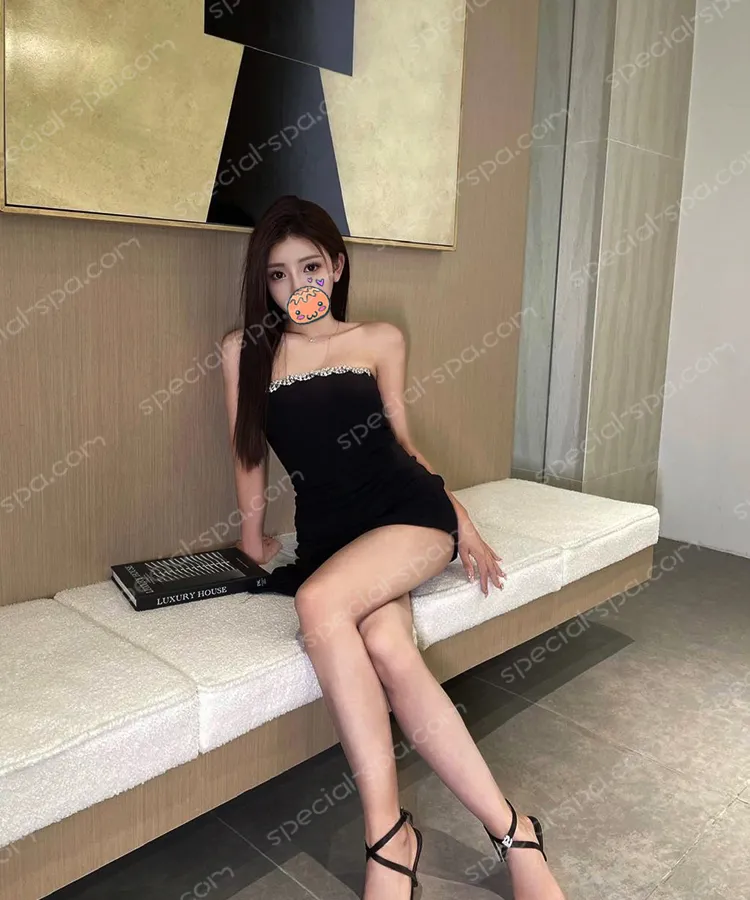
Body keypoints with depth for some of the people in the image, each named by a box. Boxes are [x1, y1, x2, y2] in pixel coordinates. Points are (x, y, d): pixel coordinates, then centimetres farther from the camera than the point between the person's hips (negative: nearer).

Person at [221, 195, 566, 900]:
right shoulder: (244, 351, 10)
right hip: (326, 529, 2)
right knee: (386, 648, -29)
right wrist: (251, 532, 14)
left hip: (408, 509, -1)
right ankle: (512, 833, -18)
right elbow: (249, 451, 15)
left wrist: (463, 521, 9)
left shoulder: (381, 340, 10)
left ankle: (389, 835, -22)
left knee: (319, 602, -32)